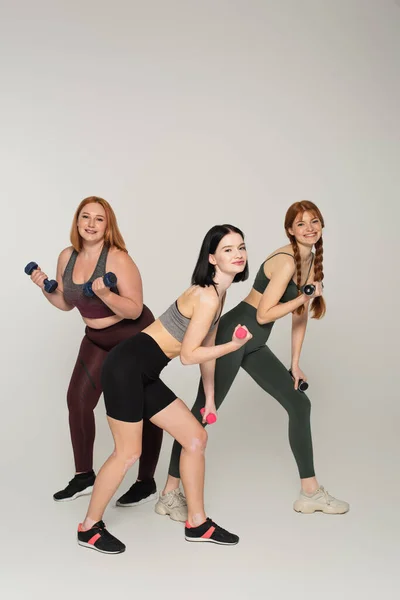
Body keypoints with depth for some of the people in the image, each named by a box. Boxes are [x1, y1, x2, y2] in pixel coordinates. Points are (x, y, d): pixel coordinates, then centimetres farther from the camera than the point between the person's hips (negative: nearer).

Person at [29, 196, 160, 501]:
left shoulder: (118, 259, -25)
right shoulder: (67, 257, -4)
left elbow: (135, 310, -27)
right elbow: (66, 303, 9)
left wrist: (105, 294, -41)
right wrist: (46, 288, -7)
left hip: (136, 339, -6)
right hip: (97, 339, 7)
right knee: (78, 398, 1)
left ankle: (146, 481, 15)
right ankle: (84, 476, 15)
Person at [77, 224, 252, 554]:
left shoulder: (219, 293, 10)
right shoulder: (207, 297, -19)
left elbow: (205, 347, 17)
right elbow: (188, 355, -18)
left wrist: (210, 397, 20)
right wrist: (233, 346, -16)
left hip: (146, 375, 10)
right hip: (128, 366, -10)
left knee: (196, 437, 9)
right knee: (129, 452, -1)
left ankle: (197, 523, 22)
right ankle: (89, 527, 21)